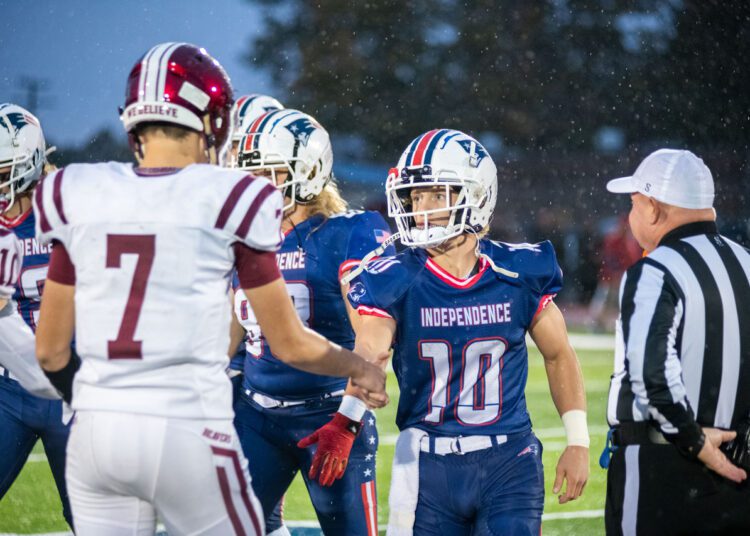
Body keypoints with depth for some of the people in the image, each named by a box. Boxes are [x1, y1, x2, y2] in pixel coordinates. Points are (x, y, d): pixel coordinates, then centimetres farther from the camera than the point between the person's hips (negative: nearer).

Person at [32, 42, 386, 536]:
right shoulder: (228, 201, -4)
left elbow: (50, 350, 11)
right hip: (188, 431, -3)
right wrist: (360, 369, 22)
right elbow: (290, 345, 3)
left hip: (95, 432, 4)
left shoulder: (77, 197, 5)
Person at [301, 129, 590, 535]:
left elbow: (558, 356, 12)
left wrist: (577, 441, 7)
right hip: (428, 466, 0)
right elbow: (369, 355, -22)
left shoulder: (518, 275, -2)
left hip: (507, 462, 0)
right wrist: (344, 421, -42)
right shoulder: (395, 281, -7)